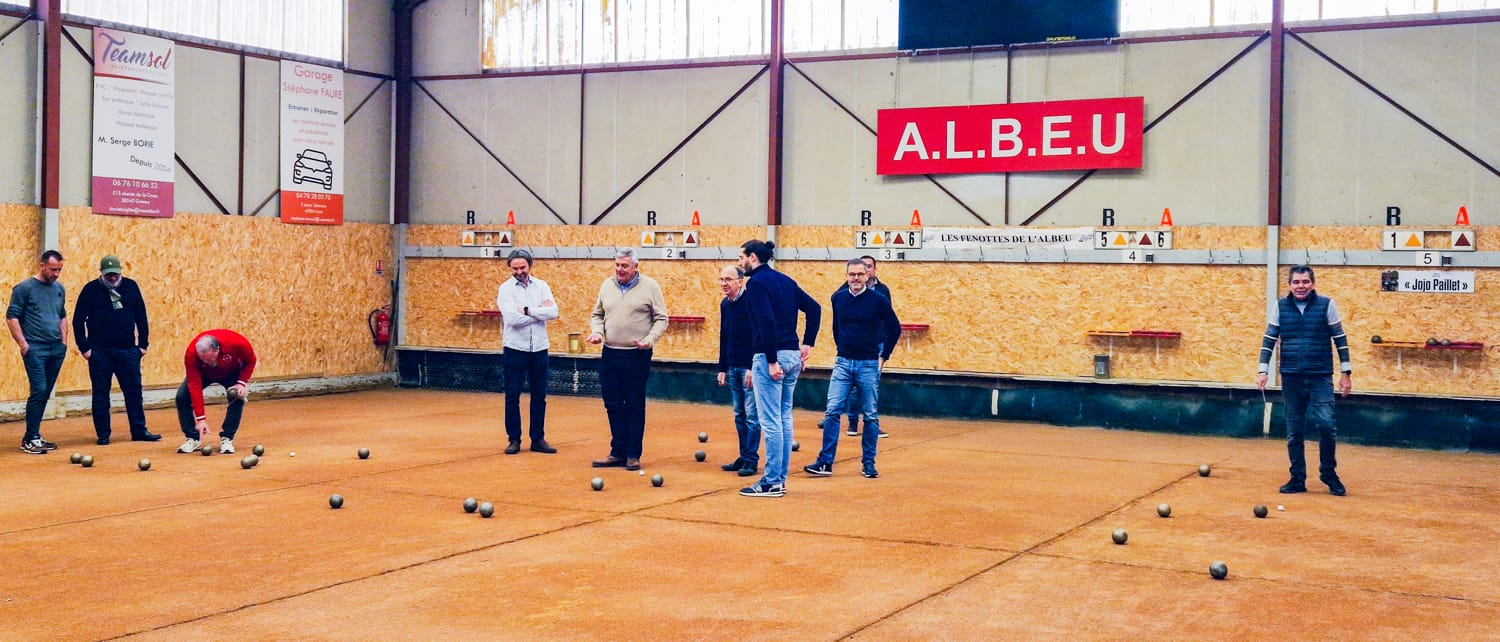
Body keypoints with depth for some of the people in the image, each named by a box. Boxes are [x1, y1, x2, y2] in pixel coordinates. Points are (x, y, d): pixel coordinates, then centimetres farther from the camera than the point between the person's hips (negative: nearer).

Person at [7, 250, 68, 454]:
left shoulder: (59, 289, 14)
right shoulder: (24, 288, -4)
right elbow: (12, 317, -5)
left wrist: (64, 340, 14)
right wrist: (23, 343, -11)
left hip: (57, 349, 6)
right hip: (35, 349, -6)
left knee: (45, 393, 7)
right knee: (39, 391, -12)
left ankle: (34, 436, 15)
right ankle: (30, 439, -7)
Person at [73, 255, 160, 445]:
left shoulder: (130, 286, 5)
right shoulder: (91, 290, -3)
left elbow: (141, 316, 10)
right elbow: (78, 320, -1)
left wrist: (143, 343, 6)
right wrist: (84, 348, -5)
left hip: (128, 349, 2)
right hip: (100, 351, -2)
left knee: (134, 391, 4)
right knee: (101, 393, 3)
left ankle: (139, 431, 12)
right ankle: (103, 434, 10)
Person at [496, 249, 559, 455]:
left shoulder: (541, 286, 4)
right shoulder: (506, 289, -5)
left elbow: (553, 312, -9)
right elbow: (512, 318, -19)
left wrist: (528, 311, -17)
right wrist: (540, 312, -12)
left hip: (539, 349, 3)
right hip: (515, 349, -3)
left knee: (539, 397, 8)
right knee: (512, 397, 3)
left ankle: (538, 439, 16)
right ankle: (514, 440, 12)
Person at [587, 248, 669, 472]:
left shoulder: (650, 286, -3)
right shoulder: (607, 285, 10)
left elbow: (661, 319, -2)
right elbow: (597, 314, 19)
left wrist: (650, 339, -16)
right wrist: (597, 331, 0)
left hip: (637, 355, -4)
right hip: (610, 354, 4)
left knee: (635, 406, 1)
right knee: (613, 405, 7)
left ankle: (633, 455, 8)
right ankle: (617, 453, 15)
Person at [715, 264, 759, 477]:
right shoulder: (725, 305, 11)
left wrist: (752, 367, -19)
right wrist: (722, 368, 17)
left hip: (749, 367, -8)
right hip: (733, 368, 8)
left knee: (751, 415, -4)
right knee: (739, 415, 11)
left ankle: (751, 460, -1)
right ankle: (743, 456, 18)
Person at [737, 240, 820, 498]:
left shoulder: (757, 282, -9)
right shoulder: (785, 280, 16)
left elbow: (767, 321, -20)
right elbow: (814, 308, 15)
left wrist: (771, 361, -20)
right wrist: (807, 344, 12)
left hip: (769, 357, -9)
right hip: (793, 356, 9)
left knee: (770, 421, -5)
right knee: (784, 419, 12)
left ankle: (772, 482, -2)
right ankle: (780, 479, 17)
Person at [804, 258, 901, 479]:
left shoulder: (878, 300, -7)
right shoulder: (838, 298, 2)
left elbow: (895, 328, 2)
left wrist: (884, 356, 2)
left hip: (869, 365, -3)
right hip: (843, 363, 3)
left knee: (870, 416, 5)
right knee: (832, 411, -5)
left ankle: (869, 463, 13)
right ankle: (825, 462, -3)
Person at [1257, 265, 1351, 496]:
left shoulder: (1326, 305, -1)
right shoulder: (1281, 306, 4)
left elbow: (1340, 339, 4)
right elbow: (1269, 339, 8)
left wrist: (1345, 372, 1)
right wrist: (1263, 371, 0)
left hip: (1321, 377, -2)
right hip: (1291, 378, 2)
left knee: (1326, 425, -11)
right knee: (1294, 431, 6)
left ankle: (1329, 473, 9)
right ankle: (1297, 479, 15)